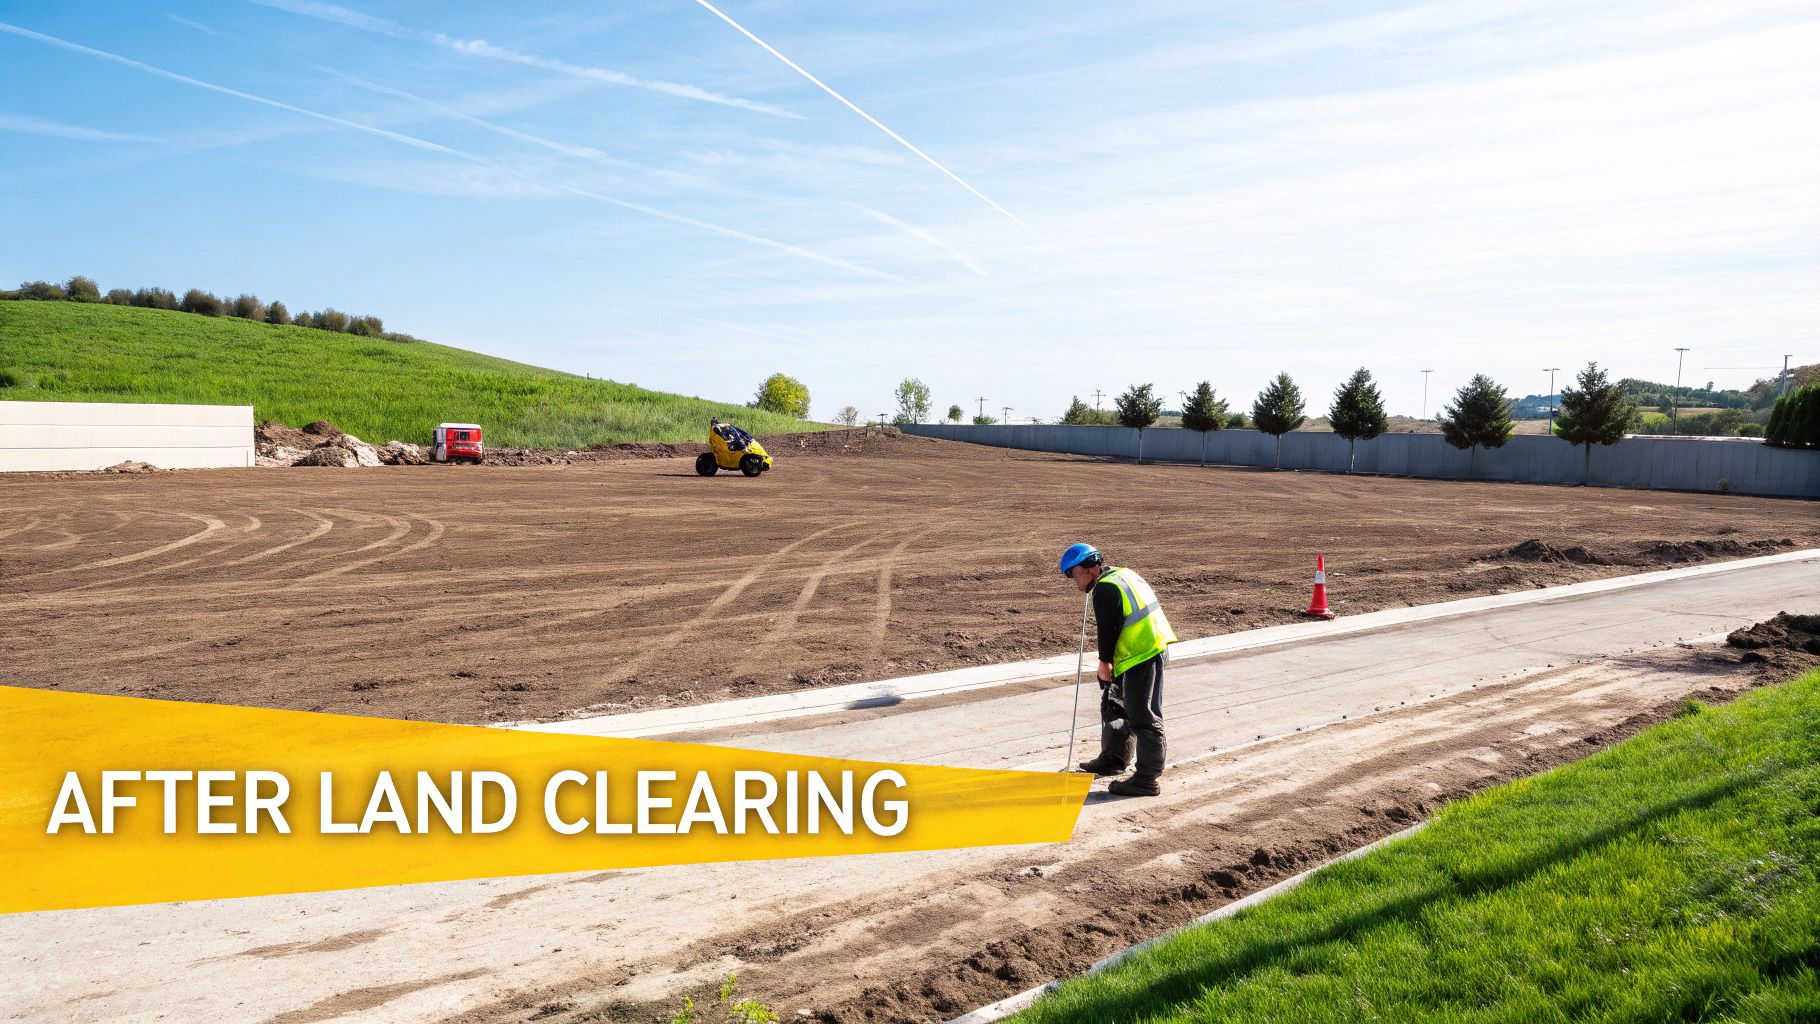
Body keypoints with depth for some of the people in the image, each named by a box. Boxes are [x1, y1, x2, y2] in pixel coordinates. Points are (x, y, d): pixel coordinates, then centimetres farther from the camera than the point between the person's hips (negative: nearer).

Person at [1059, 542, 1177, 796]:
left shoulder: (1105, 589, -14)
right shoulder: (1124, 574, 17)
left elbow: (1108, 629, -16)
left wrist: (1105, 664, -7)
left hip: (1141, 656, -11)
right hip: (1153, 649, 11)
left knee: (1143, 717, -6)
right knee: (1113, 703, 22)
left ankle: (1146, 779, -2)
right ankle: (1113, 759, 34)